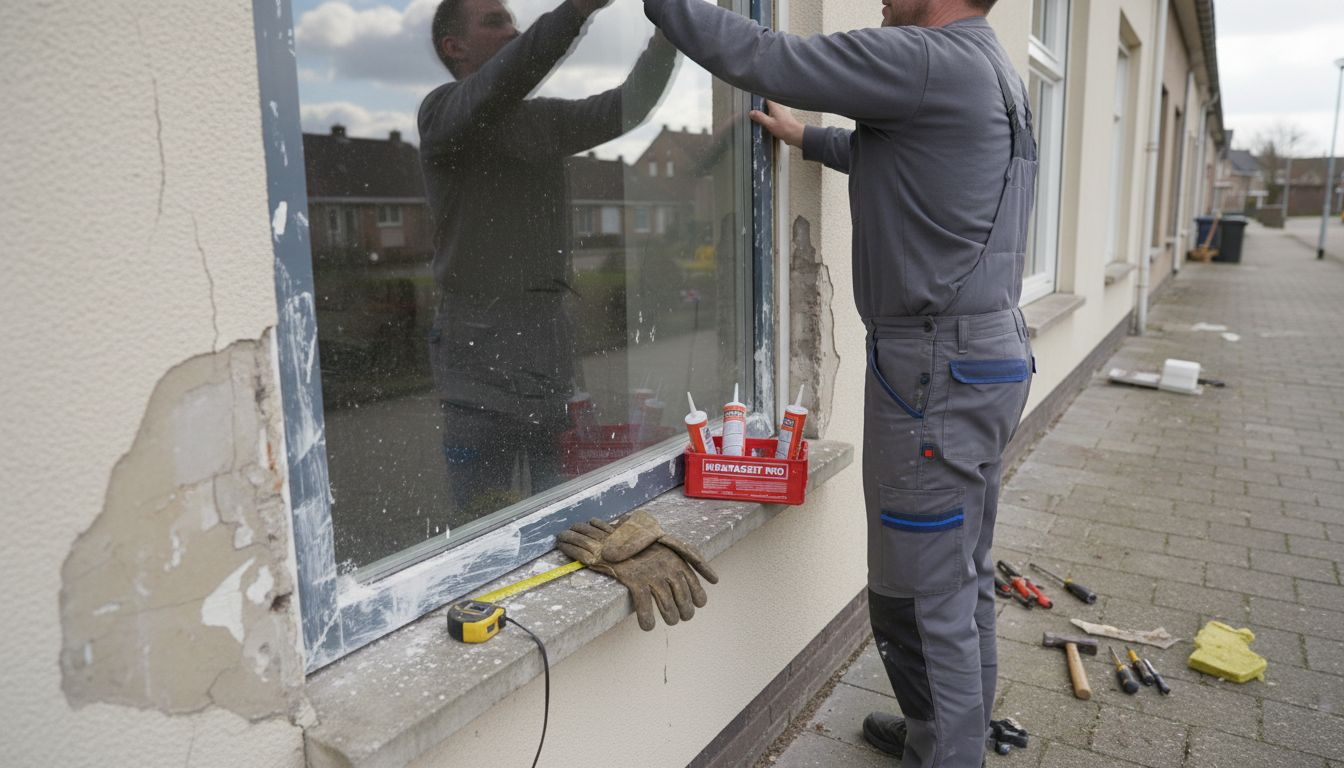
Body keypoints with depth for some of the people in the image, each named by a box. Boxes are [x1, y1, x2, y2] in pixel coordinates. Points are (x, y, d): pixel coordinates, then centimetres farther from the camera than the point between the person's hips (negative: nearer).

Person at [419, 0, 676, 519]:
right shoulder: (442, 111, -1)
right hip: (482, 351, -6)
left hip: (550, 350, 6)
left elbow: (626, 107, 13)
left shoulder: (544, 119, 18)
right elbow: (506, 77, -21)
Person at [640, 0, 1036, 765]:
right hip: (994, 353, 11)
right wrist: (808, 138, 43)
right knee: (966, 577, 20)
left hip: (935, 370, -11)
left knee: (921, 594, 2)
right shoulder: (995, 71, 17)